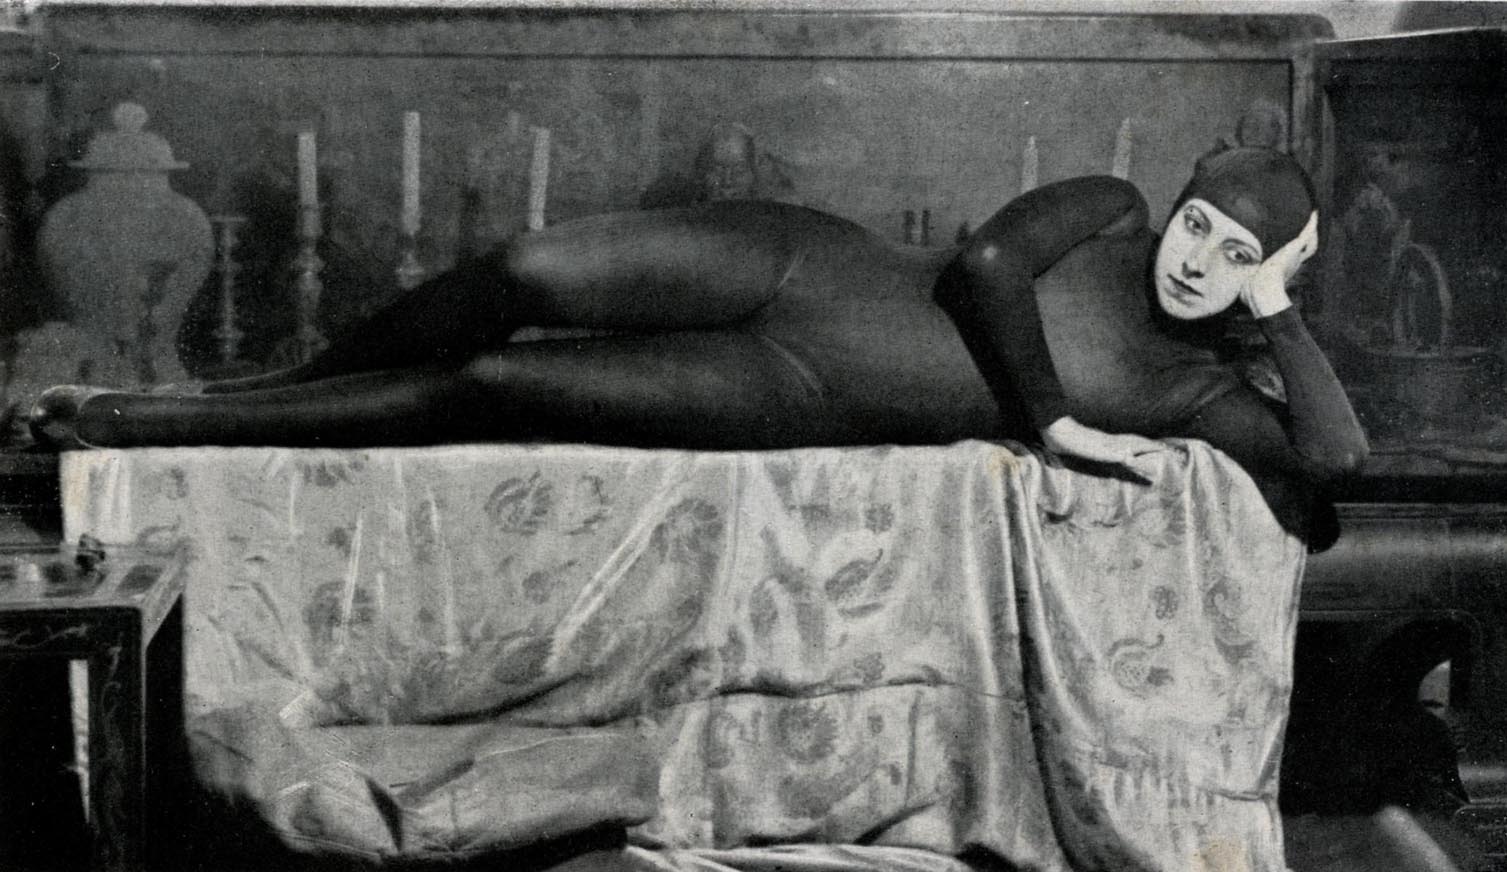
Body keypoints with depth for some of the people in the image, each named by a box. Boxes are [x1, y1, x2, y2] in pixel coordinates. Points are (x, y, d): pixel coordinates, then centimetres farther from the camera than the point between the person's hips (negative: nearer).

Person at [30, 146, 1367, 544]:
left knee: (484, 392, -10)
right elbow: (983, 263, -6)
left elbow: (1332, 455, -8)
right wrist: (1048, 416, -8)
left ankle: (151, 423, 3)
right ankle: (297, 379, 9)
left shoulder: (1196, 393, 2)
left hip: (792, 400, -2)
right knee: (526, 275, -21)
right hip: (801, 263, 2)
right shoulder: (1111, 209, 5)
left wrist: (1282, 304, -6)